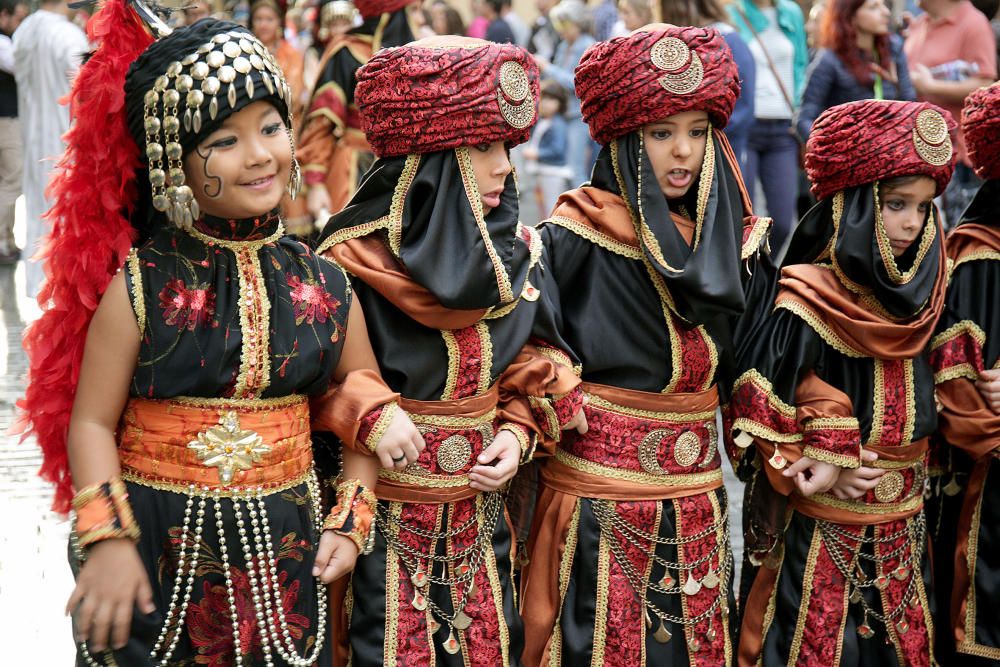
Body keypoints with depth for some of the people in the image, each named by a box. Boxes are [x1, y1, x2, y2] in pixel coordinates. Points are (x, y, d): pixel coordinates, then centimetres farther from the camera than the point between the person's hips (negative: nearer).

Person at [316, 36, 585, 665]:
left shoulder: (518, 255, 1)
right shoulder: (355, 262, -15)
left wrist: (517, 433, -6)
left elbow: (538, 374, 10)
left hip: (480, 514, 5)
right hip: (383, 518, -5)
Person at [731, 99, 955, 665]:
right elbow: (761, 409, -14)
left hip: (902, 534, 6)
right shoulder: (806, 305, -16)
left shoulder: (916, 299, 2)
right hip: (822, 536, -6)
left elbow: (928, 408, 8)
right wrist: (825, 467, -16)